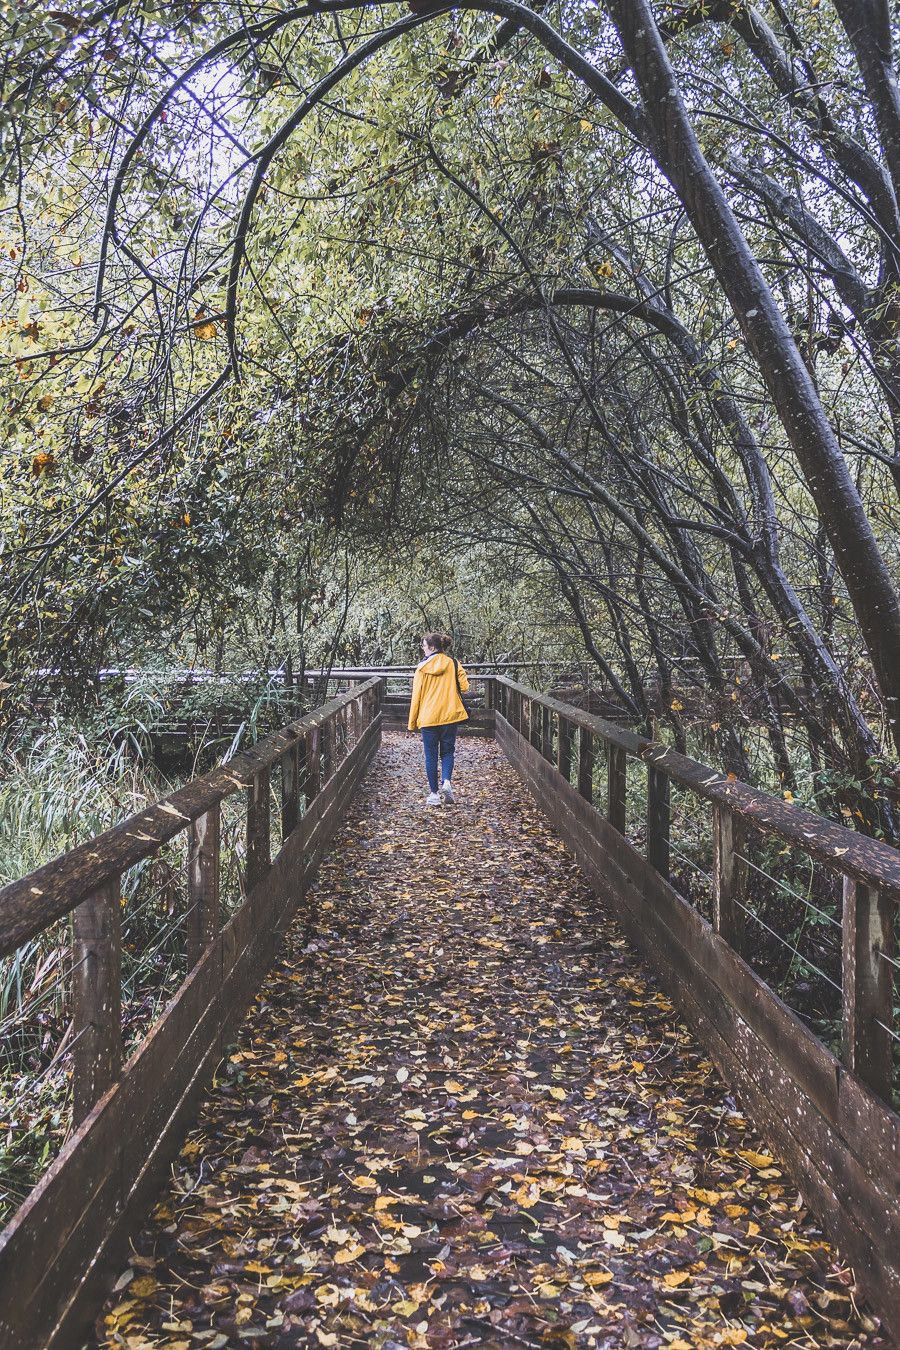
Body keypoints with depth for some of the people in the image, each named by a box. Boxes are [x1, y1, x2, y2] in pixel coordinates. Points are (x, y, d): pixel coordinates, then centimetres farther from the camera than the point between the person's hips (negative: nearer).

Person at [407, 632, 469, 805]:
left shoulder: (422, 668, -3)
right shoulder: (453, 664, 0)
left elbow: (416, 696, -2)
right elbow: (464, 686, -4)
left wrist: (412, 723, 5)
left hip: (428, 718, -1)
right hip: (450, 716, 1)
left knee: (431, 756, 7)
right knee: (447, 752, 14)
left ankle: (434, 794, 7)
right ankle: (446, 782, -9)